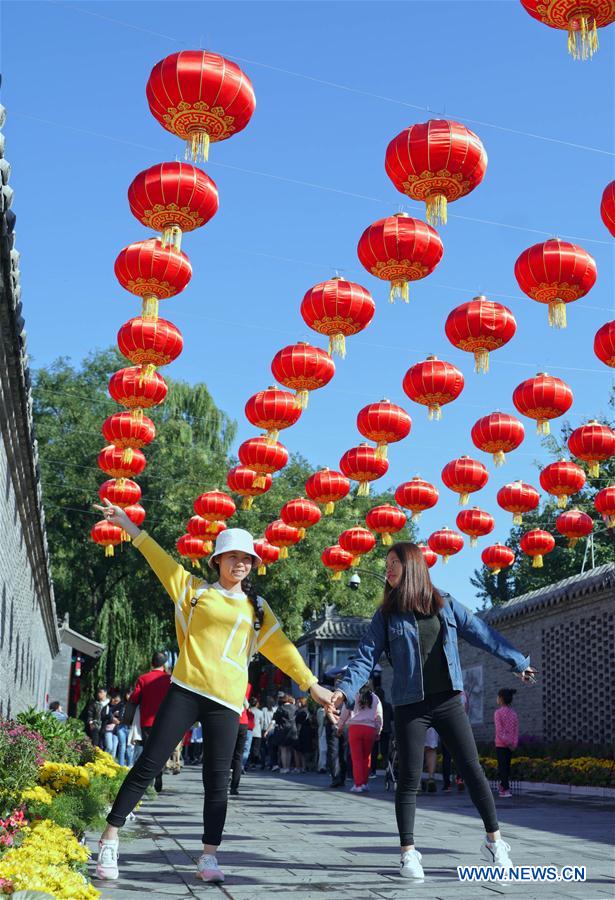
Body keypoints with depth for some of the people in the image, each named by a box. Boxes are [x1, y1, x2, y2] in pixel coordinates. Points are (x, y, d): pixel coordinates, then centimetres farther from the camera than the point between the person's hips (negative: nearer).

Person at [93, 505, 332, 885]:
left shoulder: (257, 608, 15)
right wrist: (129, 525, 10)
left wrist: (311, 684, 9)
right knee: (149, 764, -3)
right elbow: (163, 561, 12)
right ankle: (110, 840, 5)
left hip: (226, 701, 2)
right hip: (186, 690, -2)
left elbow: (281, 648, 14)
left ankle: (209, 857, 10)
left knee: (218, 781, 2)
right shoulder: (197, 589, 11)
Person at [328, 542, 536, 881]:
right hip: (410, 706, -1)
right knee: (409, 779, 1)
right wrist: (344, 690, -19)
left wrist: (518, 661, 14)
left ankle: (494, 841, 15)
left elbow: (483, 634, 10)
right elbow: (366, 656, -4)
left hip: (448, 701, 1)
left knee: (472, 769, 2)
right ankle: (408, 853, 11)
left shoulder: (445, 605, 5)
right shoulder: (386, 615, 2)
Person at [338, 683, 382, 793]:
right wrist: (378, 732, 19)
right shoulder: (375, 698, 11)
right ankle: (364, 783, 15)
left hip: (354, 727, -2)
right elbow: (379, 717, 11)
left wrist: (340, 727, 19)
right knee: (366, 757, 12)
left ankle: (358, 784, -2)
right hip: (370, 729, 2)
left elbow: (345, 713, 7)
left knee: (356, 757, 1)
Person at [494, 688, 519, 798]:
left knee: (502, 766, -2)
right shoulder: (514, 713, 7)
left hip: (501, 744, -5)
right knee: (507, 766, 14)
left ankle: (506, 790, -7)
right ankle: (503, 787, 20)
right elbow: (516, 730, 3)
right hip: (511, 745, 6)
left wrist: (507, 742, -13)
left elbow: (499, 730, -16)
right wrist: (514, 744, 1)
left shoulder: (498, 713, -10)